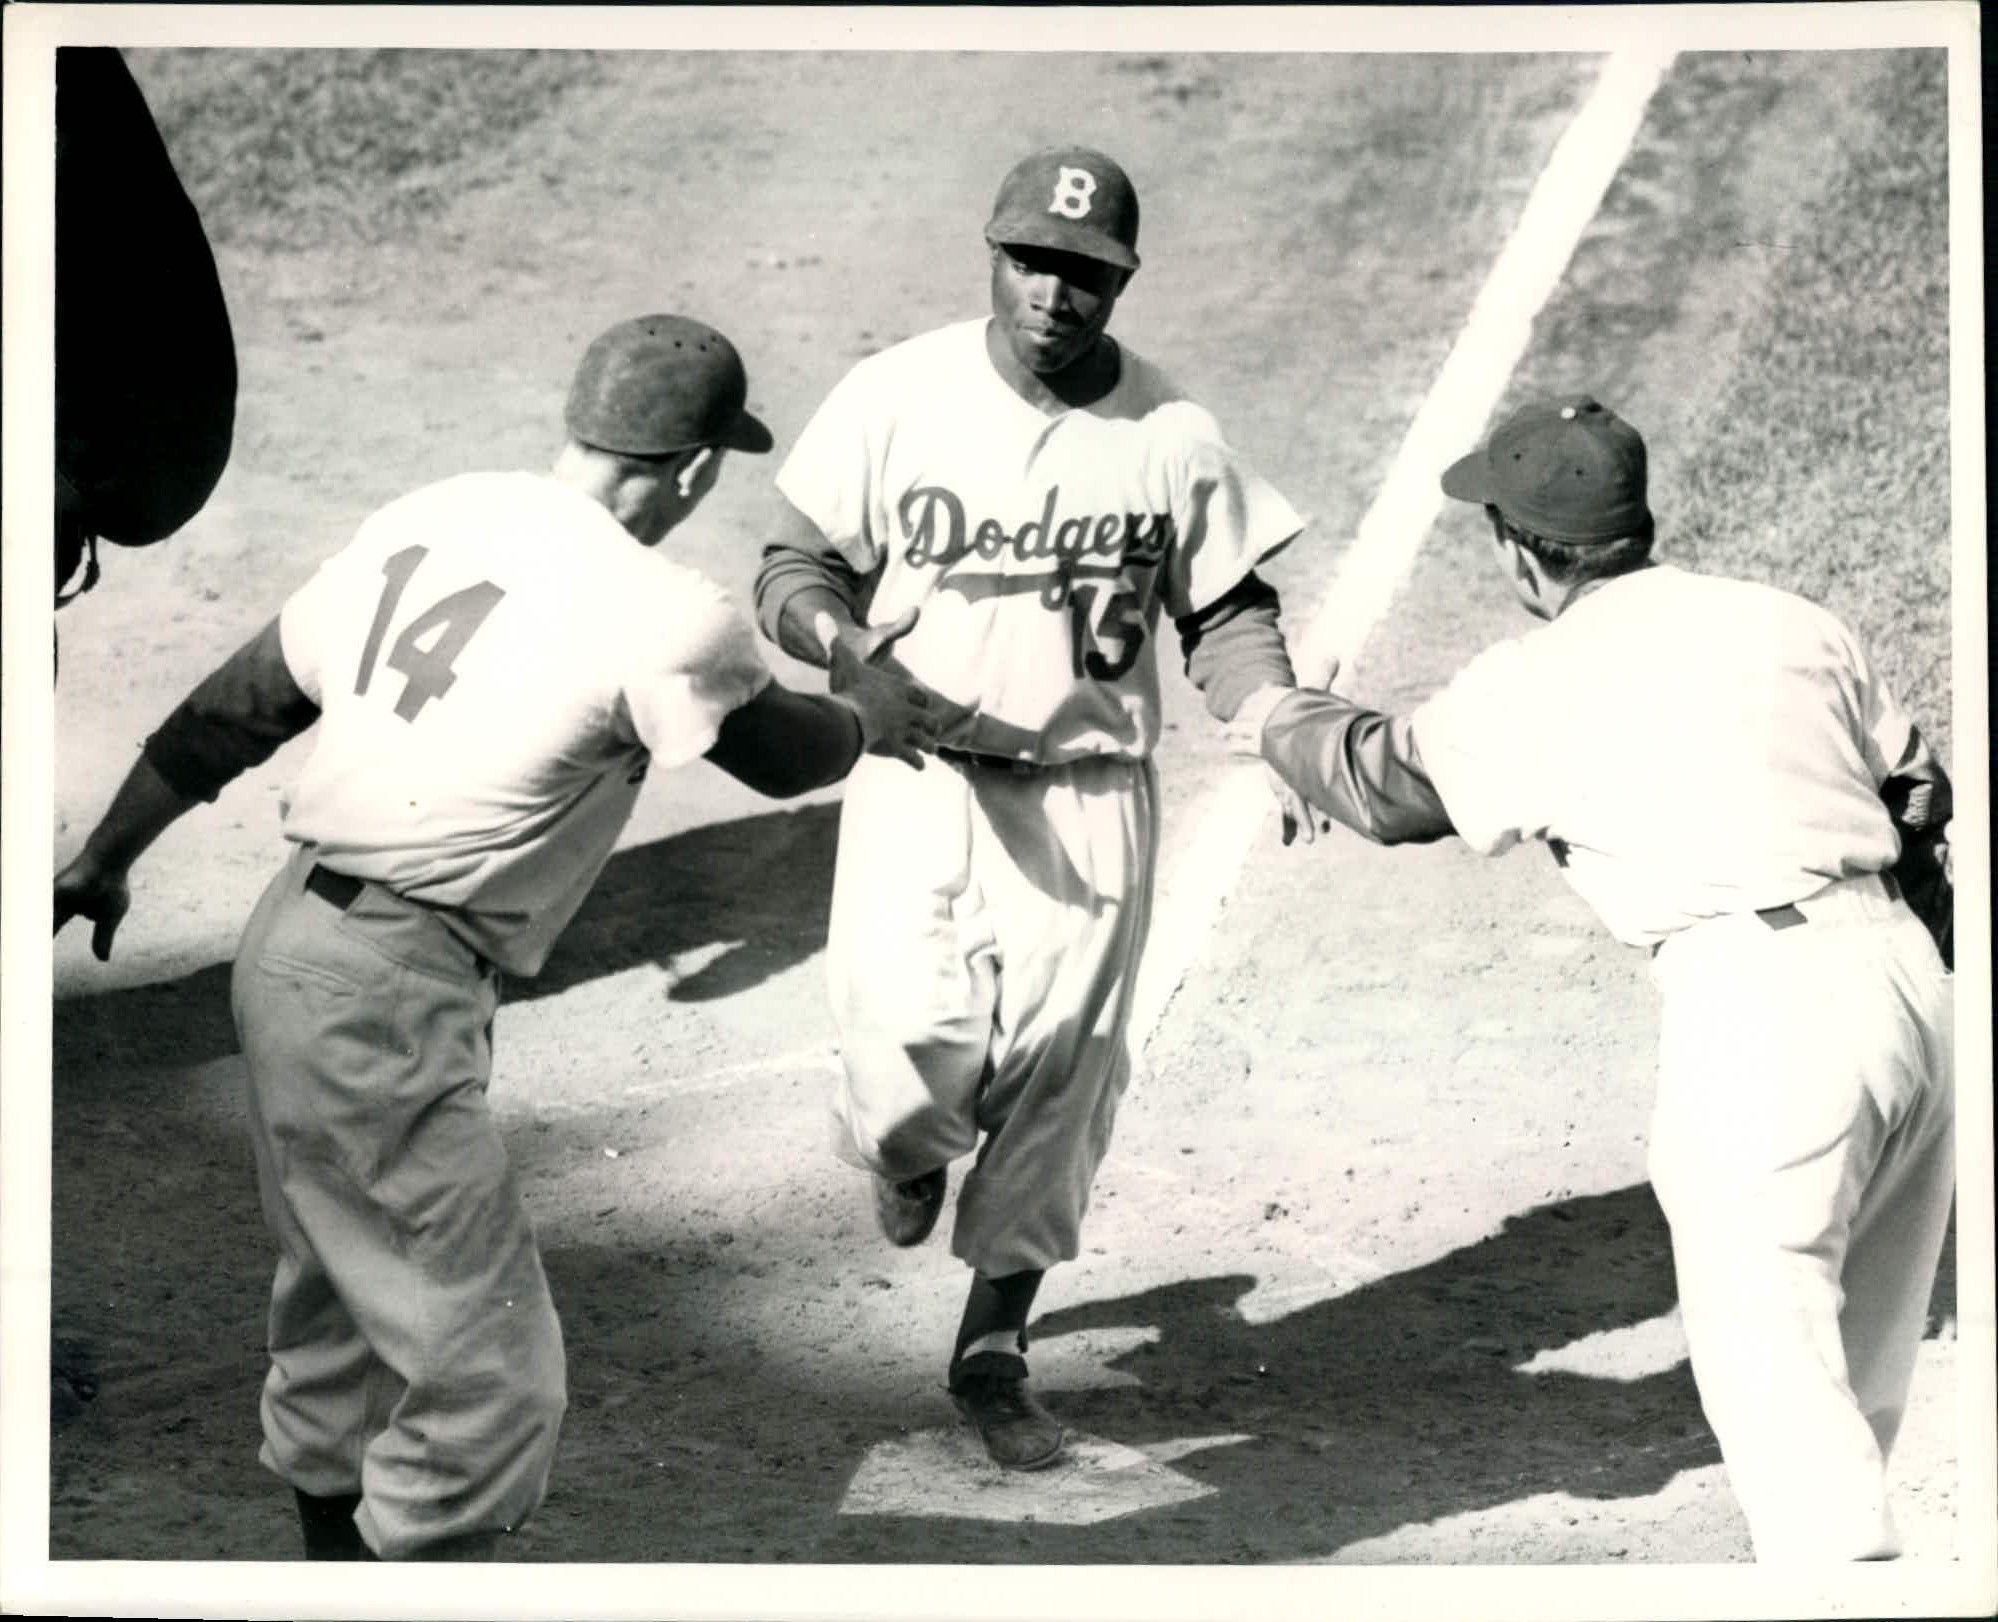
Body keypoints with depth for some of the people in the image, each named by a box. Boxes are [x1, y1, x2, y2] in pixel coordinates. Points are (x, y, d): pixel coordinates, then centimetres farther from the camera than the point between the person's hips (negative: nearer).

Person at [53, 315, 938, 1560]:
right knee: (489, 1375, -1)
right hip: (389, 1004, -9)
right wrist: (875, 712, 28)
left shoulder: (430, 520, 6)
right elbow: (784, 753, 5)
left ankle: (336, 1545, 43)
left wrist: (104, 860, 21)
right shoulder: (664, 617, -15)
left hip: (287, 950, 9)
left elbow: (236, 708, 12)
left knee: (346, 1300, 27)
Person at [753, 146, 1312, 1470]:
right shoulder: (897, 396, -5)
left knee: (1058, 1084, 6)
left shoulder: (1174, 437, -3)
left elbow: (1228, 609, 6)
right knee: (912, 1052, -14)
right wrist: (846, 643, -22)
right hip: (918, 781, -1)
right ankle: (909, 1153, 27)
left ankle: (996, 1349, 27)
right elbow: (795, 568, 0)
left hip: (1089, 802, 1)